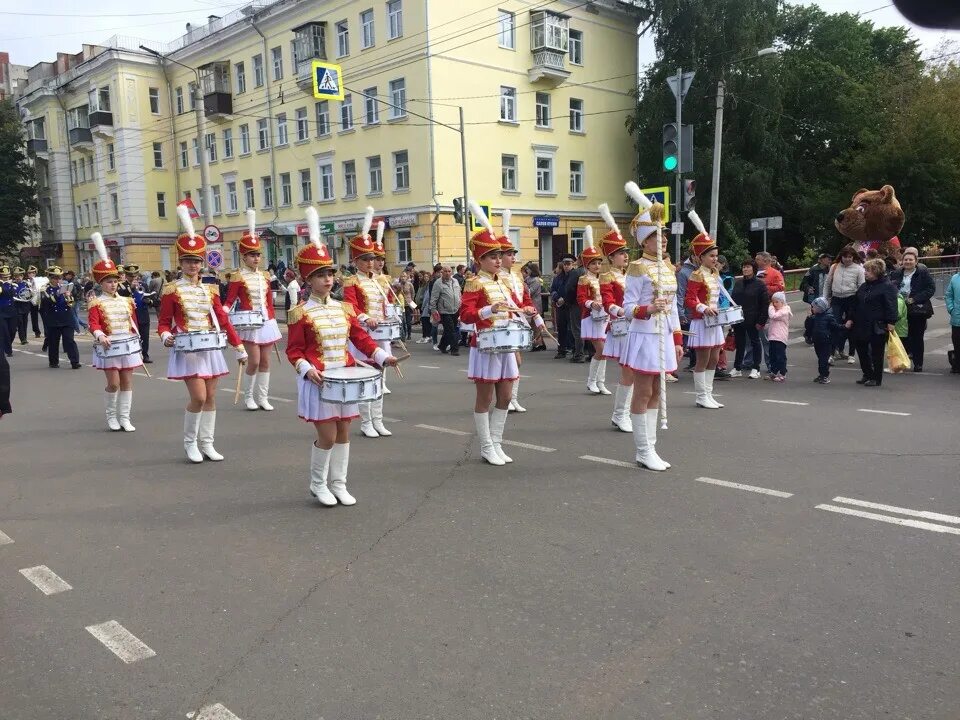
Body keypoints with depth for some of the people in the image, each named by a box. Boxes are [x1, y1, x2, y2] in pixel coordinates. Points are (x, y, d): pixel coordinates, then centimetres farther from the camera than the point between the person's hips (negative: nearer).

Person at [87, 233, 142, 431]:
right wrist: (100, 336, -37)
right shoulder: (96, 304, -3)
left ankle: (124, 417, 12)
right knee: (114, 383, -4)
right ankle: (111, 416, 15)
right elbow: (93, 323, -16)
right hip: (109, 346, -4)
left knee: (127, 382, 4)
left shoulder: (127, 301, 10)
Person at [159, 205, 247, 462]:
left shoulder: (210, 290, 8)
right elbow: (164, 322, -2)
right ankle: (190, 442, 9)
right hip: (187, 350, -5)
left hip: (211, 349, 5)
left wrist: (240, 349, 7)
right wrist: (166, 337, -24)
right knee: (199, 397, -12)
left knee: (211, 397, 6)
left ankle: (207, 443, 17)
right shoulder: (172, 290, -4)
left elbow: (223, 321, 9)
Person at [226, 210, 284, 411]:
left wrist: (273, 323, 12)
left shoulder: (265, 276, 10)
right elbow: (229, 301, -5)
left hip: (267, 322, 5)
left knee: (265, 361, 6)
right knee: (254, 361, -8)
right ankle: (248, 397, 11)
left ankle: (263, 397, 14)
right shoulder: (237, 277, -5)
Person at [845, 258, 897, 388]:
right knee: (861, 350, 12)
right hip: (861, 325, 7)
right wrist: (850, 318, 11)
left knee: (876, 353, 1)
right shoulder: (863, 287, 15)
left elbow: (891, 305, -14)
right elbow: (854, 304, 18)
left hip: (878, 326, -7)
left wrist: (890, 322, -21)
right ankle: (867, 374, 26)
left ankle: (876, 378, 11)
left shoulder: (887, 286, -8)